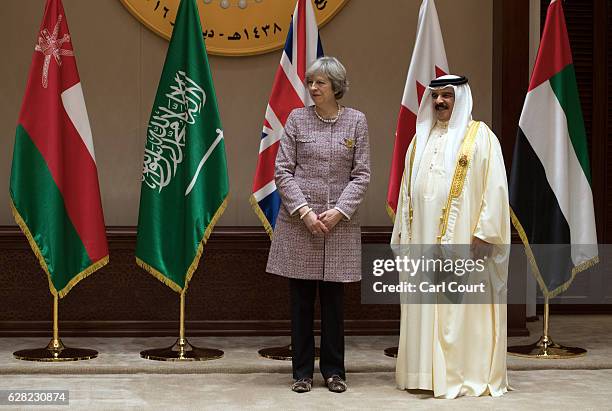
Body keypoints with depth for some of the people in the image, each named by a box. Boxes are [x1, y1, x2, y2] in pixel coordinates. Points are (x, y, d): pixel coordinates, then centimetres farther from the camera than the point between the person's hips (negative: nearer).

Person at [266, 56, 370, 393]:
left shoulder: (356, 121, 2)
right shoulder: (297, 119, 2)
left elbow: (361, 174, 1)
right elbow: (282, 171, 0)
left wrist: (339, 211, -11)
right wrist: (304, 211, -11)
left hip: (340, 223, 0)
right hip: (298, 223, 0)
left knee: (333, 301, 6)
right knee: (301, 300, 4)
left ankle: (333, 370, 16)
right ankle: (302, 371, 13)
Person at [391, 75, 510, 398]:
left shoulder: (480, 136, -2)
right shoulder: (421, 139, 16)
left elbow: (495, 187, -8)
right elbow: (407, 189, 18)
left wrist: (484, 232, -15)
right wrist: (403, 232, 13)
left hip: (461, 238, -6)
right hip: (423, 239, 6)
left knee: (461, 309, -4)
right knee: (423, 309, 6)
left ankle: (469, 375, 3)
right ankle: (428, 372, 14)